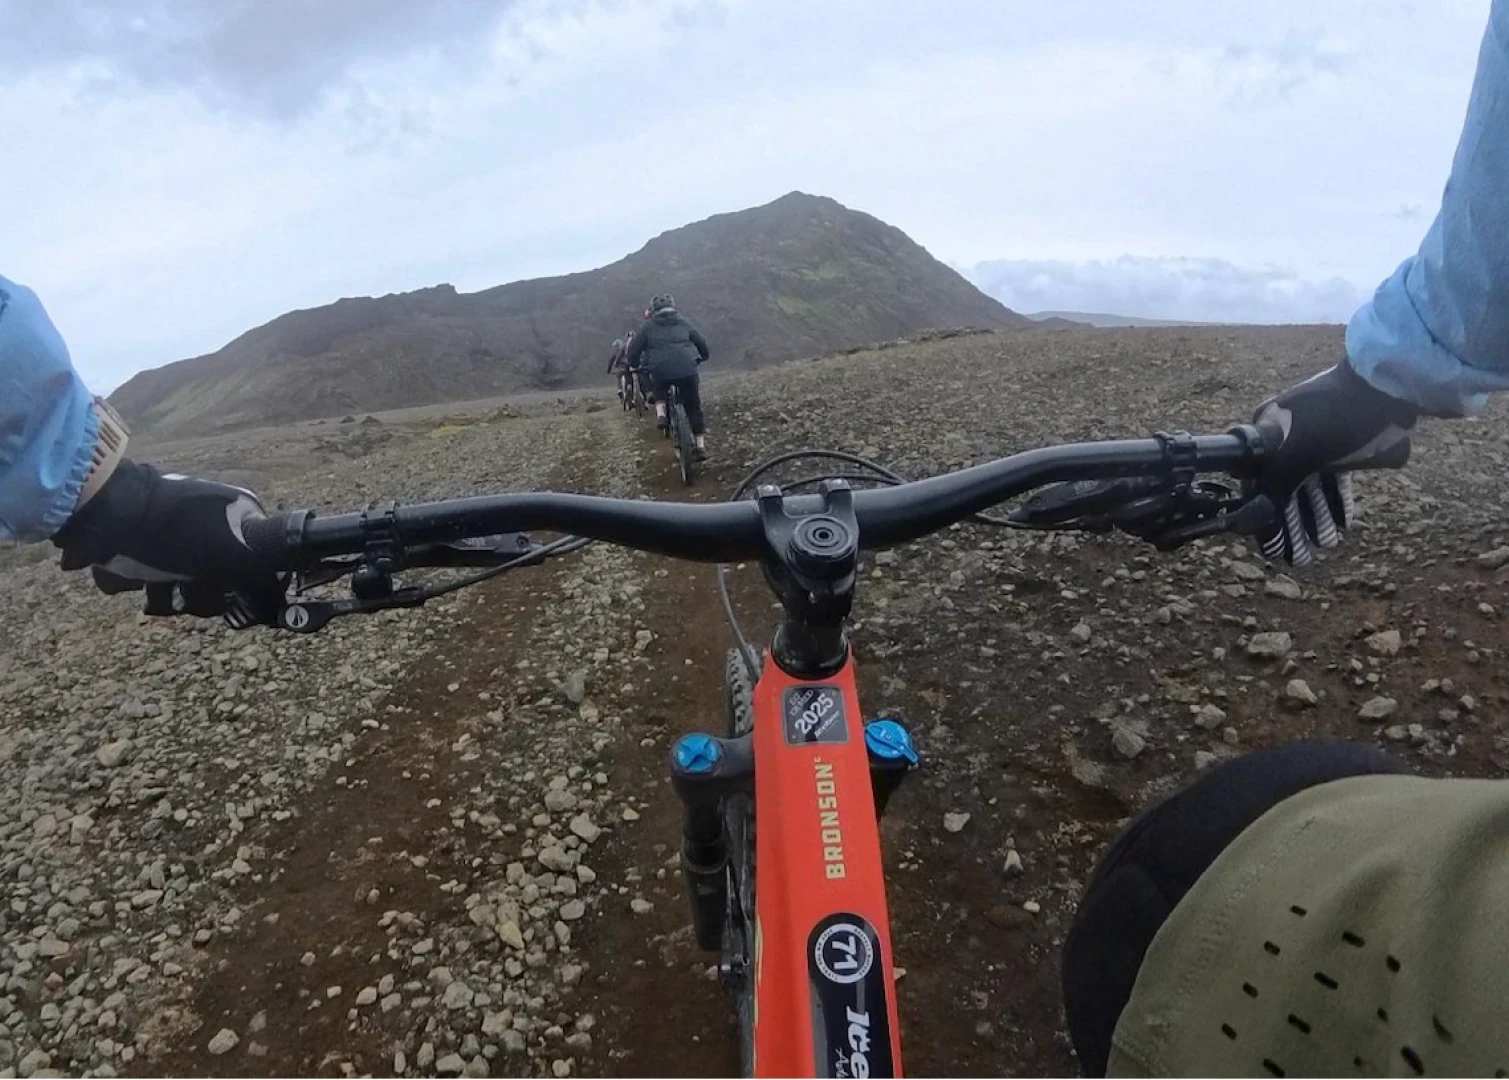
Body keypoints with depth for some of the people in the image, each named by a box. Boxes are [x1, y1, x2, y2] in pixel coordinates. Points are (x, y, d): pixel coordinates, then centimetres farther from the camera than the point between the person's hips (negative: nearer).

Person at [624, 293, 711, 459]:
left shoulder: (649, 325, 14)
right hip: (687, 370, 1)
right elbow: (701, 342, 22)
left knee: (659, 389, 35)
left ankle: (660, 414, 11)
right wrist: (702, 358, 41)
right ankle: (701, 446, 11)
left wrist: (634, 365, 32)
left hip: (661, 370, -1)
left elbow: (634, 348, 13)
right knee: (694, 408, 14)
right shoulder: (683, 323, 19)